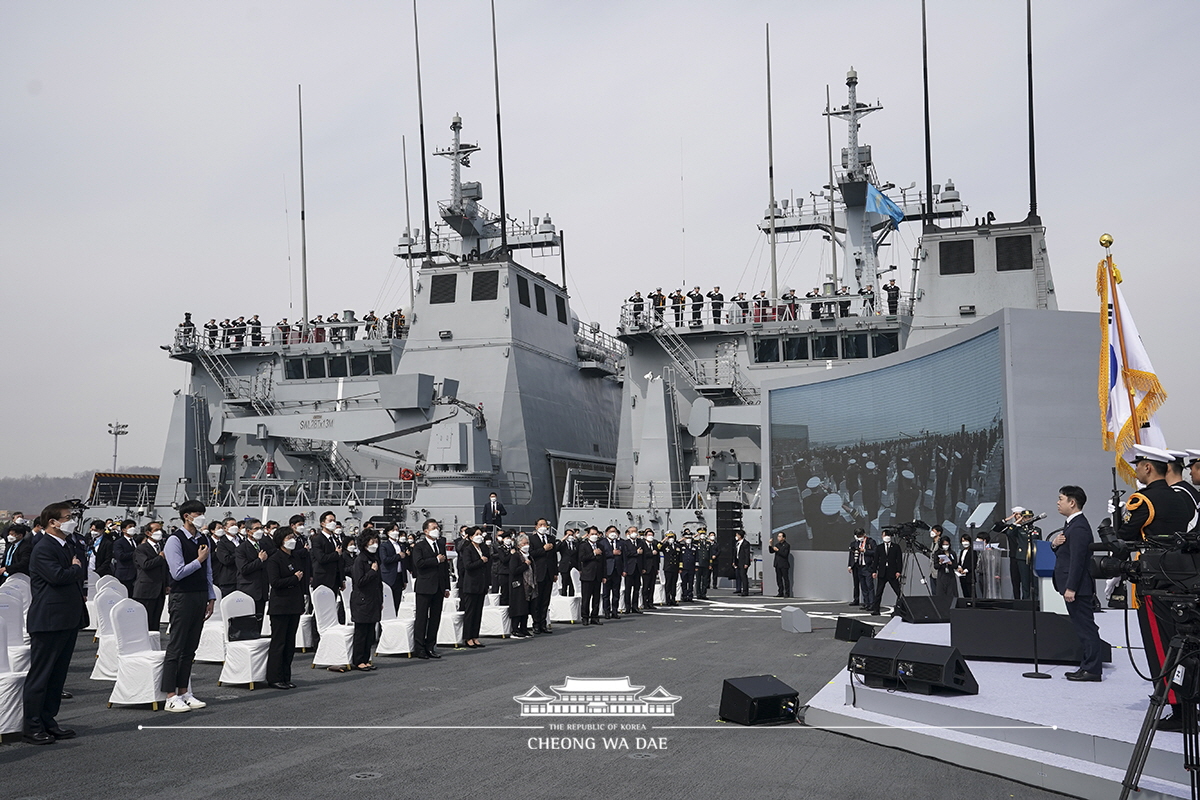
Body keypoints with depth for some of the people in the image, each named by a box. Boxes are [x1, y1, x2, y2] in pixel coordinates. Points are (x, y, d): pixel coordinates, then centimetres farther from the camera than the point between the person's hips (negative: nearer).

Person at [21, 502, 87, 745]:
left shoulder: (68, 547, 18)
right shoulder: (43, 549, -12)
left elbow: (80, 576, 22)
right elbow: (57, 575, -26)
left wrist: (82, 593, 1)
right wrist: (77, 569, -6)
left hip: (69, 620, 9)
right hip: (48, 622, -9)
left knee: (58, 675, 13)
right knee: (40, 676, -3)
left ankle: (48, 721, 20)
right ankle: (32, 727, 2)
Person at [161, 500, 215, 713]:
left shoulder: (203, 540, 12)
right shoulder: (175, 541, -10)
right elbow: (178, 573, -16)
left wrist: (211, 598, 15)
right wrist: (199, 560, -11)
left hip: (200, 597, 7)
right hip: (183, 597, -7)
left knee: (190, 648, 11)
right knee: (176, 648, -3)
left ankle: (184, 692, 17)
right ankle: (171, 697, 0)